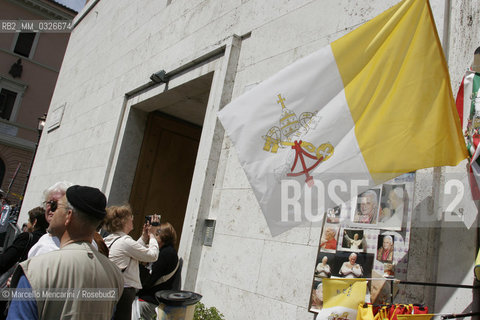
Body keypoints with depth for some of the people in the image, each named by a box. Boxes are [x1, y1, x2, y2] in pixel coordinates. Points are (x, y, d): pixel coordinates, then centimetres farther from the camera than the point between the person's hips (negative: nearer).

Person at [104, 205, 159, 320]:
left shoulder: (108, 240, 9)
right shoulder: (125, 241, -19)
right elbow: (153, 255, -11)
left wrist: (144, 236, 17)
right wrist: (152, 234, 1)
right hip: (124, 292, -9)